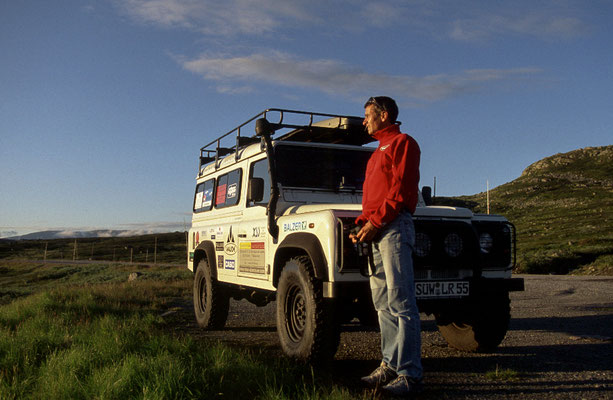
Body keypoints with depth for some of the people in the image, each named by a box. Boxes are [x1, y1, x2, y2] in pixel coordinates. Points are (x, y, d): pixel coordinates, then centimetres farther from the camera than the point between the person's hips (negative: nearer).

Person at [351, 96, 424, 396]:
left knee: (400, 304, -11)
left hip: (394, 227, -10)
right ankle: (391, 366, 14)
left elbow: (401, 191, -11)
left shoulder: (403, 143, 0)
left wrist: (376, 221, -16)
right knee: (383, 302, 8)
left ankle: (410, 375, -9)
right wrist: (362, 224, 10)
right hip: (375, 232, 10)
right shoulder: (378, 152, 28)